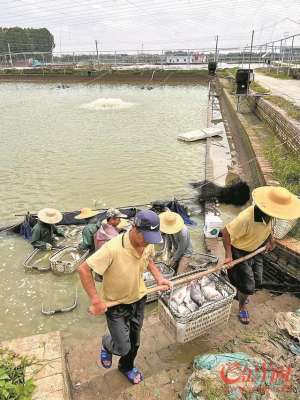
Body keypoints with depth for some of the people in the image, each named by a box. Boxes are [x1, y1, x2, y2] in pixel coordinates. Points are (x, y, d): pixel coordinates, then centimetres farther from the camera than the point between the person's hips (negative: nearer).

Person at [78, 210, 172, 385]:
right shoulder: (113, 248, -36)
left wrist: (159, 277, -7)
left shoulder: (149, 243, -16)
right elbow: (84, 269, -30)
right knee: (123, 348, 4)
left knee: (134, 341, 22)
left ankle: (127, 366, 55)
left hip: (138, 299, 5)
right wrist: (96, 301, -29)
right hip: (115, 304, -5)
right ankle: (107, 344, 41)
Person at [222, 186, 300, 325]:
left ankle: (241, 294, 48)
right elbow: (226, 232, -30)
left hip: (256, 250, 7)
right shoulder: (246, 218, -40)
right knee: (248, 286, 1)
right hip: (240, 252, -7)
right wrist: (228, 255, -28)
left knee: (257, 282, 17)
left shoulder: (268, 215, -16)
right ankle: (242, 308, 31)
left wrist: (270, 239, 2)